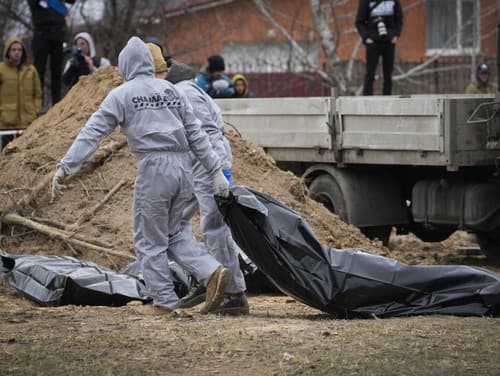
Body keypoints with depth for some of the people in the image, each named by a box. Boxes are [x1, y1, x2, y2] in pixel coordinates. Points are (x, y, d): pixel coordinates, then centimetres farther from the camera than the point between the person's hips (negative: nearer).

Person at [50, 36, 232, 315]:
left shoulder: (122, 95, 1)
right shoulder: (172, 91, 15)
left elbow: (92, 133, -4)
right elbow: (196, 134, 13)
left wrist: (65, 167, -5)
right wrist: (216, 170, 14)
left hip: (154, 169, -5)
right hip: (184, 169, 6)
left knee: (150, 241, 6)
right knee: (171, 235, 18)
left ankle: (165, 302, 6)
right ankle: (212, 271, -1)